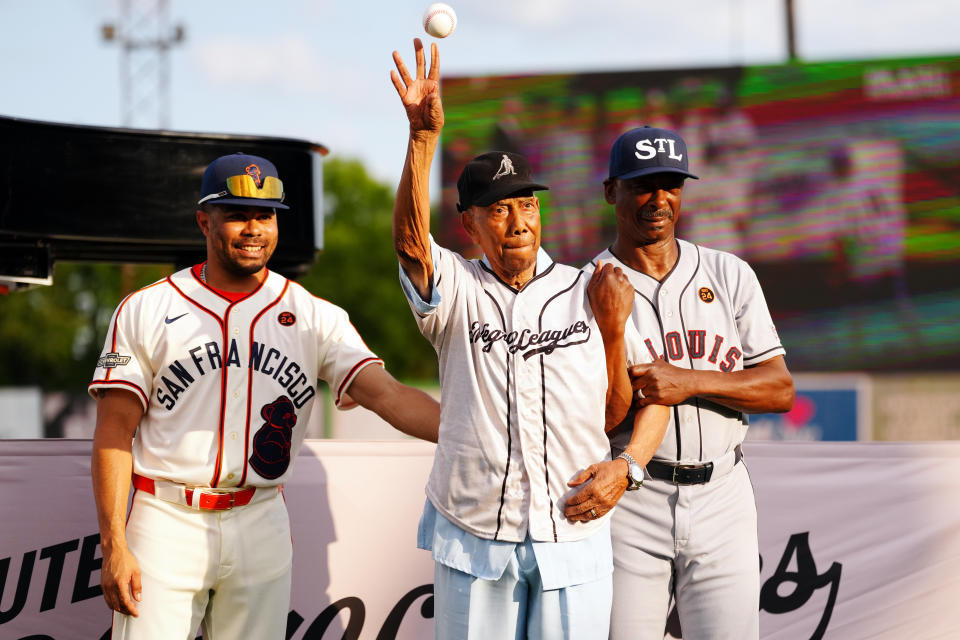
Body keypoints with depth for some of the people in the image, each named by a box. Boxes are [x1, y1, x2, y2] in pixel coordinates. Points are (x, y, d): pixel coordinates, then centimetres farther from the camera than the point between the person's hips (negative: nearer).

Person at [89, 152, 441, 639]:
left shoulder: (315, 317, 4)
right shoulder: (145, 310, 1)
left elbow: (386, 394, -8)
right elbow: (115, 432, -1)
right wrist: (113, 546, -10)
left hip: (262, 526, 2)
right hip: (167, 523, -2)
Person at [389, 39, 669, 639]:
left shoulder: (587, 293, 7)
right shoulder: (455, 291, 2)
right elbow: (411, 239, -19)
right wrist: (424, 134, -30)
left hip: (573, 533, 1)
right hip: (472, 537, -1)